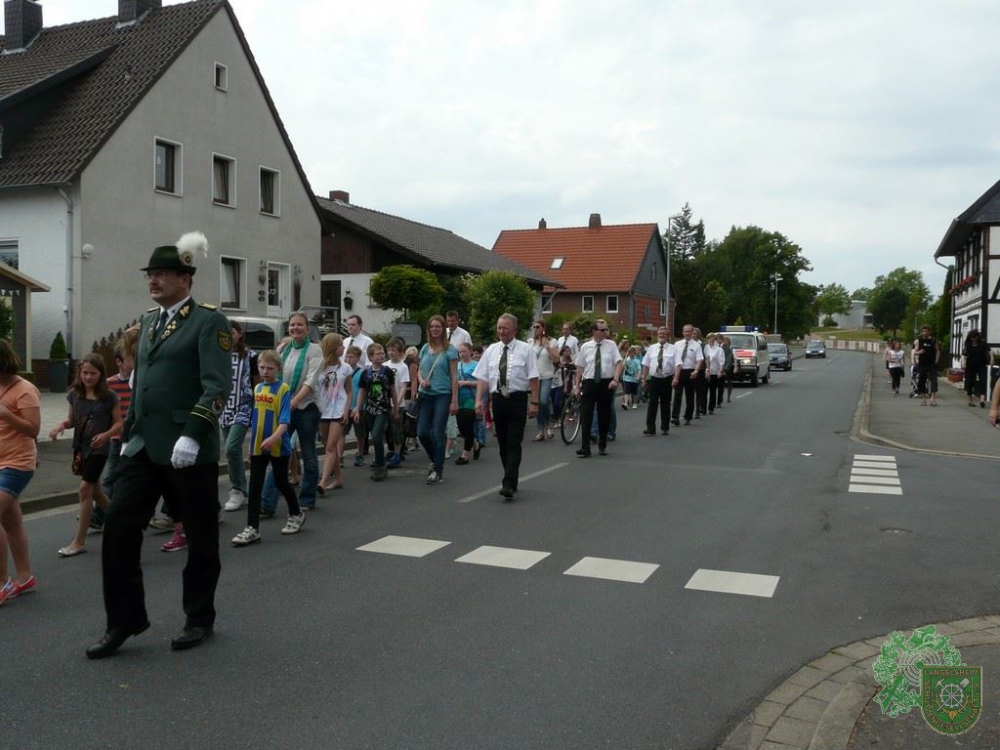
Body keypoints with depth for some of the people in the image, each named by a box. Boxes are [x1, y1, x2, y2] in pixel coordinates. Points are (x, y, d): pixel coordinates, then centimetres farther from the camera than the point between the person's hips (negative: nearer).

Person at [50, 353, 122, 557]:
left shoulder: (109, 397, -10)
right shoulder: (74, 394, 2)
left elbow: (119, 423, -6)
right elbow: (72, 419, 11)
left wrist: (105, 435, -23)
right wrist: (61, 425, -10)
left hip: (99, 448, -5)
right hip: (80, 446, 5)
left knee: (85, 489, -9)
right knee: (94, 489, 16)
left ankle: (79, 541, -3)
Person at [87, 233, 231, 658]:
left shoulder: (208, 321, -7)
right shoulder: (149, 321, 16)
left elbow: (217, 387, -16)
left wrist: (192, 436, -24)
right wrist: (128, 435, 18)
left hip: (189, 448, -7)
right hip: (144, 446, 7)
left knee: (200, 537, 5)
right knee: (118, 529, 2)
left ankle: (199, 619, 21)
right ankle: (125, 620, 15)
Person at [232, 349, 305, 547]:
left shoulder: (283, 389, -10)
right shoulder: (257, 388, 8)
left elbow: (285, 419, -18)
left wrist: (274, 437, -33)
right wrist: (253, 440, 17)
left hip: (279, 446, -5)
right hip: (257, 446, 5)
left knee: (281, 483, 11)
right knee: (255, 487, 1)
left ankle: (296, 515, 33)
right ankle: (252, 528, 3)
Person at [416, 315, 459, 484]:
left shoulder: (449, 350, -4)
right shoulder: (425, 348, 10)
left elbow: (454, 376, -5)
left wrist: (454, 401, -10)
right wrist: (421, 380, -6)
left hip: (443, 395, -5)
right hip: (426, 395, 5)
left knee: (438, 434, -3)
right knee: (422, 432, 3)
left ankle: (438, 471, 9)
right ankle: (435, 460, 28)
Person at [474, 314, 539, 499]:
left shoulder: (525, 350, -1)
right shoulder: (491, 350, 9)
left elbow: (533, 378, -5)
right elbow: (482, 377, 7)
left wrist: (534, 402, -11)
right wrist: (478, 400, -4)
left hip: (518, 400, -4)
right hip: (498, 399, 4)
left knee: (514, 444, -9)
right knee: (503, 444, 12)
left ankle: (509, 485, -13)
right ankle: (511, 481, 25)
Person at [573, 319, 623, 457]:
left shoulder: (611, 345, 1)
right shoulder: (585, 347, 4)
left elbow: (618, 363, -5)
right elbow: (580, 367, 7)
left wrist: (615, 380, -19)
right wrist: (577, 386, 4)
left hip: (606, 383, 0)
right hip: (589, 383, 0)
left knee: (605, 415, 11)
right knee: (586, 416, -6)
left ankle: (602, 445, 28)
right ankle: (586, 448, -4)